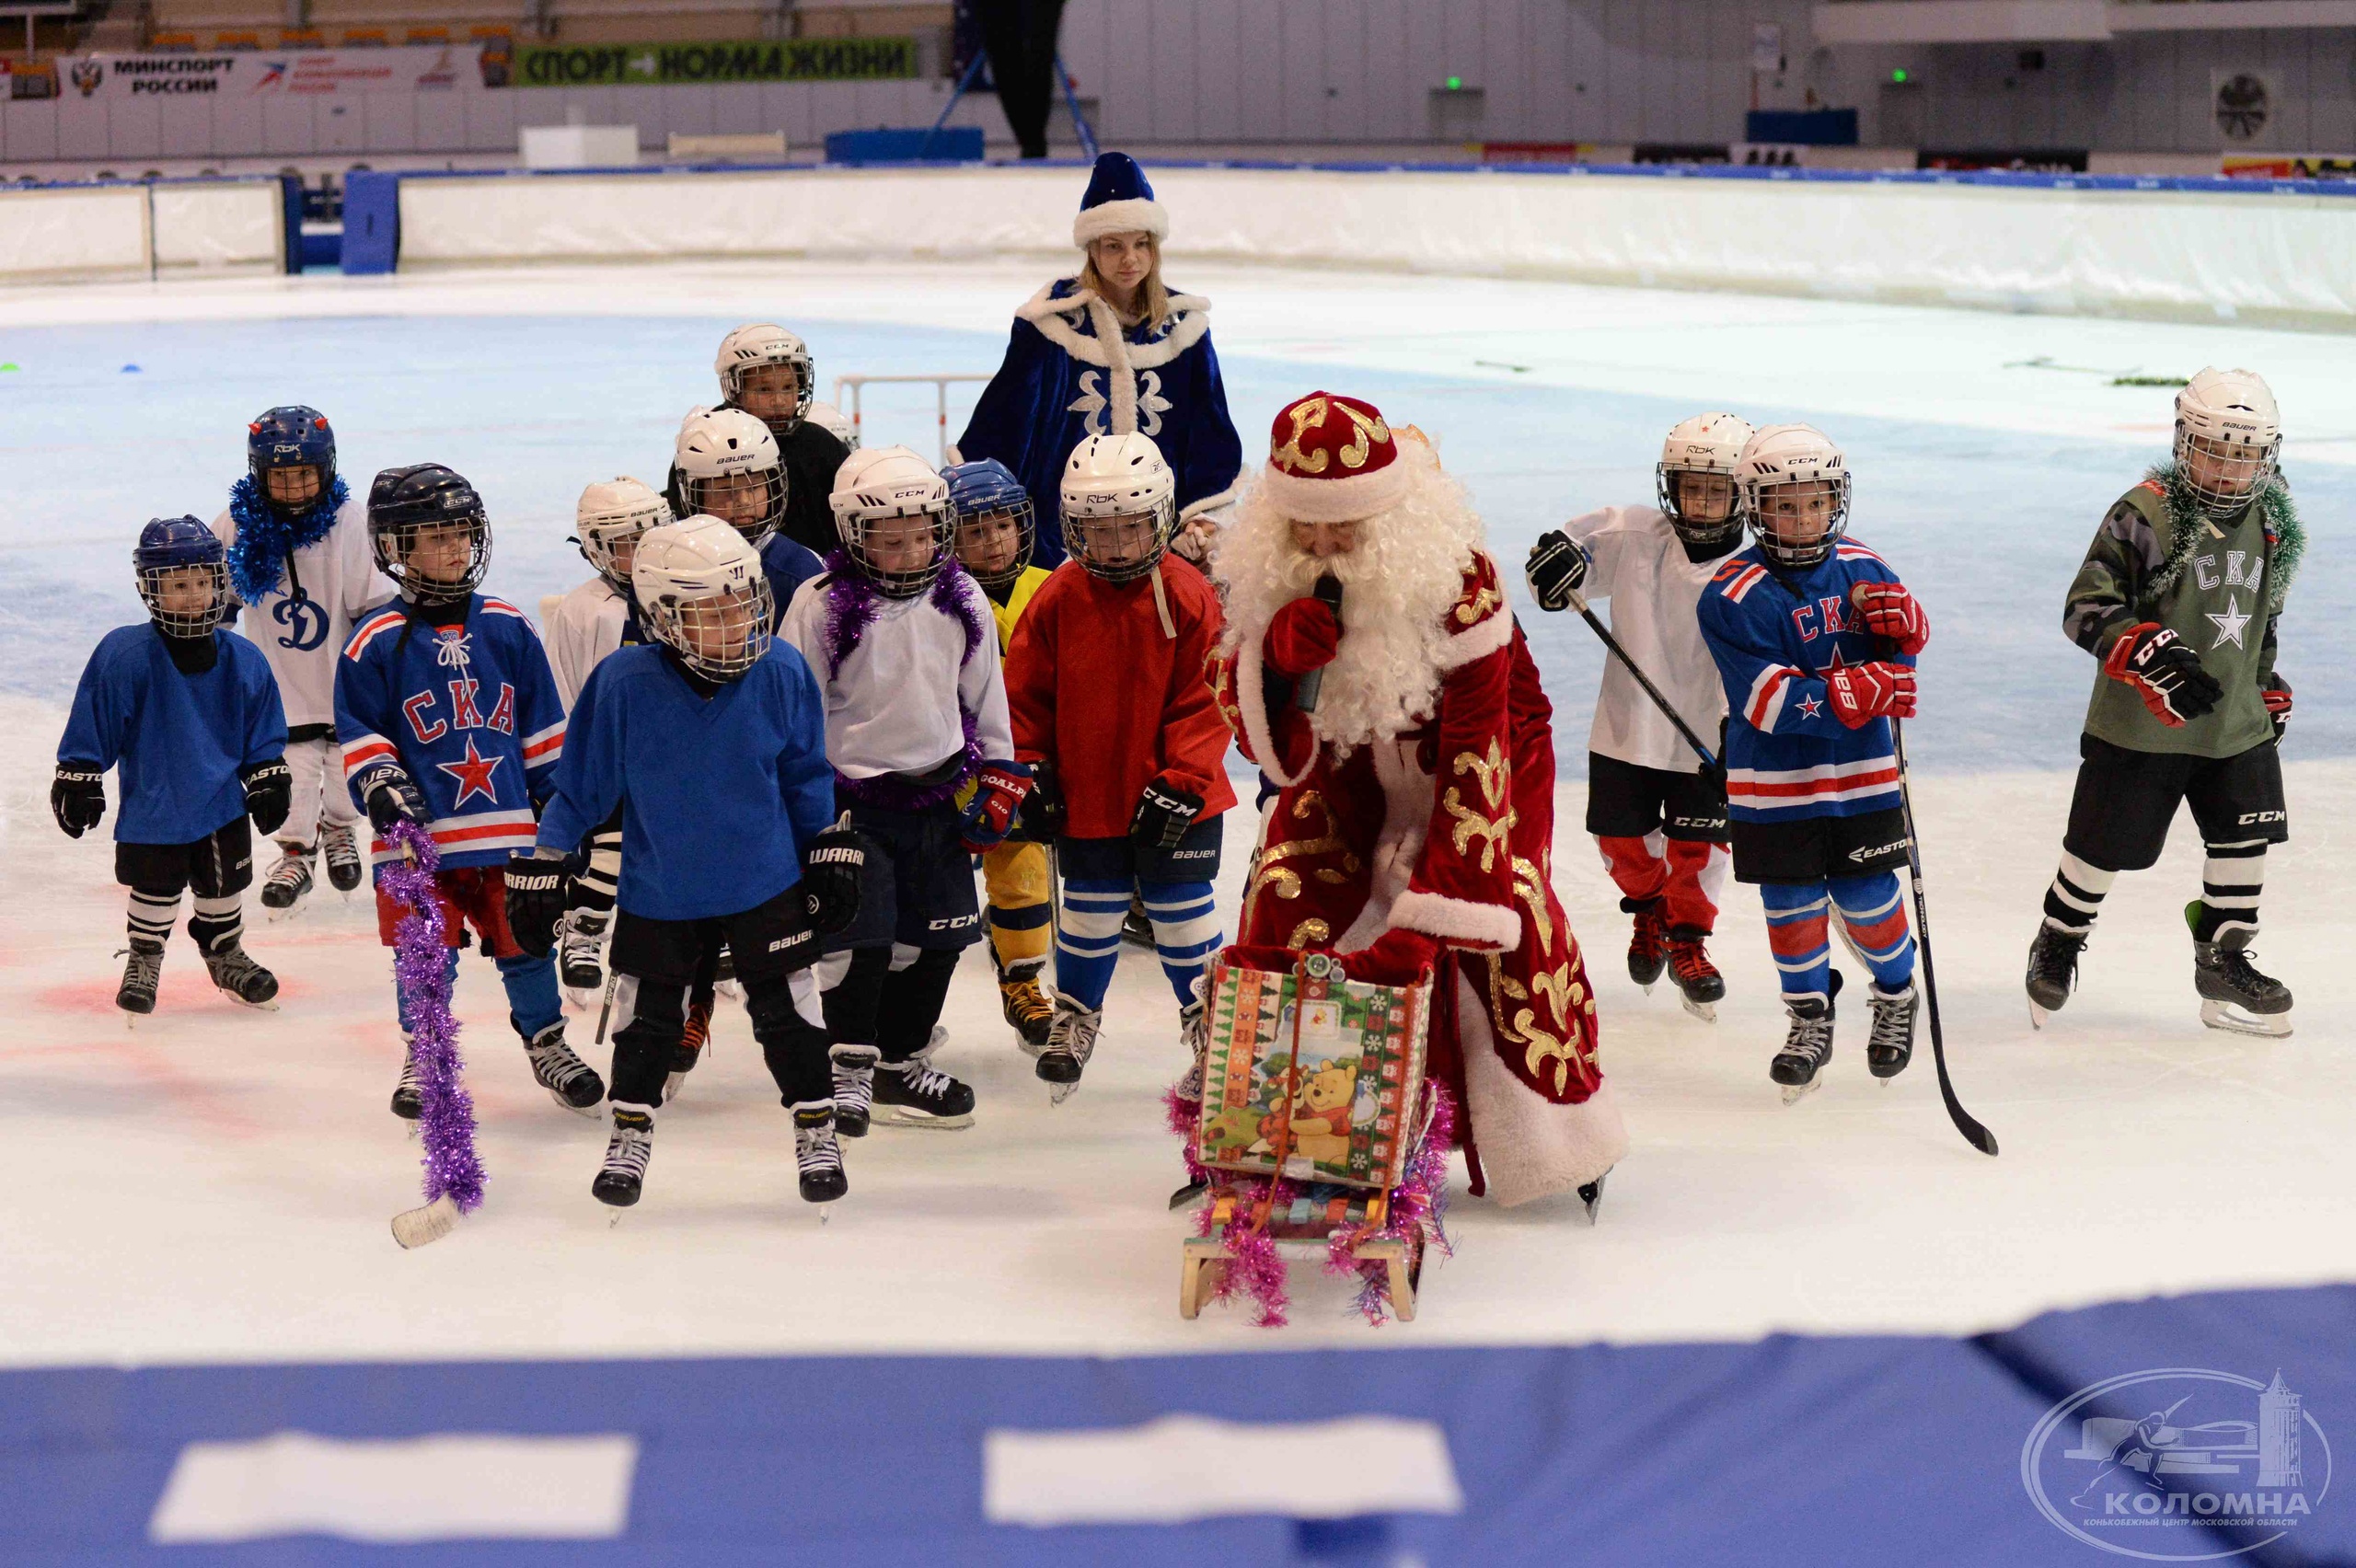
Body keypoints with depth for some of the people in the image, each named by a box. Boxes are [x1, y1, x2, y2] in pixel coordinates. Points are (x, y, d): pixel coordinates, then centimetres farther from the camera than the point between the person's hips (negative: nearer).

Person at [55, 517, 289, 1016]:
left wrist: (269, 778, 6)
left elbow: (263, 733, 8)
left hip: (222, 804, 3)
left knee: (222, 888, 14)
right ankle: (144, 960, 31)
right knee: (154, 889, 8)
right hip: (151, 803, -3)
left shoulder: (242, 660, -4)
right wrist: (77, 781, -6)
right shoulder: (124, 655, -16)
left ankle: (226, 955, 37)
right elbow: (91, 726, -8)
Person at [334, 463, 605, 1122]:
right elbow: (360, 736, 1)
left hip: (509, 824, 3)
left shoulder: (508, 629, 7)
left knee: (526, 938, 8)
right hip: (420, 829, -2)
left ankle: (546, 1042, 27)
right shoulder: (377, 644, -3)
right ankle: (423, 1056, 21)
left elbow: (542, 724, 14)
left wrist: (557, 796, 12)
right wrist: (382, 789, -13)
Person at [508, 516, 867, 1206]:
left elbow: (805, 774, 0)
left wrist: (831, 854, 5)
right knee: (647, 1018, 14)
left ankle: (817, 1133, 26)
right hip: (658, 889, 0)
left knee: (787, 1011, 9)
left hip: (767, 880, 1)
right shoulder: (623, 683, -23)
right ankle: (630, 1134, 34)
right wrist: (540, 868, -4)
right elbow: (582, 782, -10)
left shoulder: (781, 675, -17)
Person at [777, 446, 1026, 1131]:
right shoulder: (822, 607, -13)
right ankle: (847, 1069, 6)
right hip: (853, 798, -5)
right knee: (862, 939, -8)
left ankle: (901, 1064, 25)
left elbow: (984, 695, 11)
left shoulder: (961, 600, 1)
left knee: (937, 938, 10)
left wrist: (998, 778, 10)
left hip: (939, 797, 5)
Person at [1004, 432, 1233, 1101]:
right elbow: (1026, 691, 4)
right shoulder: (1058, 599, -5)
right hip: (1085, 793, 2)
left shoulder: (1187, 597, -10)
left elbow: (1206, 701, -9)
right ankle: (1074, 1015, 33)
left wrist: (1180, 782, -13)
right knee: (1091, 909, 12)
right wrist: (1031, 771, 1)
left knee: (1180, 907, 6)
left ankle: (1208, 1016, 25)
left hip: (1172, 796, -2)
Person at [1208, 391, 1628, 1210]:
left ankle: (1558, 1137, 10)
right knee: (1284, 911, -8)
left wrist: (1428, 910, -40)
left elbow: (1476, 745, -36)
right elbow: (1251, 726, -13)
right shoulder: (1267, 570, -20)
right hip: (1346, 761, 4)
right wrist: (1273, 653, -37)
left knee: (1505, 923, -14)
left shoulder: (1452, 572, -35)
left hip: (1467, 747, -3)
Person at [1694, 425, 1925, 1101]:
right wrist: (1855, 693, -31)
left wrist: (1901, 619, -18)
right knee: (1792, 904, 7)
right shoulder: (1733, 595, -14)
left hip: (1861, 773, 2)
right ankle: (1810, 1018, 25)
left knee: (1867, 897, 6)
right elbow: (1767, 701, -22)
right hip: (1775, 781, -2)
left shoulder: (1862, 569, 0)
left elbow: (1908, 645, 7)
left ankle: (1897, 995, 32)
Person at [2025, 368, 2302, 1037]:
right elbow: (2086, 609, -20)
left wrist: (2269, 685, 23)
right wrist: (2149, 650, -33)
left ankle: (2223, 962, 21)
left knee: (2244, 837, 6)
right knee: (2105, 844, 4)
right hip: (2141, 724, -6)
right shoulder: (2145, 516, -17)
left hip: (2236, 723, 6)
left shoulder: (2273, 523, 6)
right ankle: (2057, 945, 27)